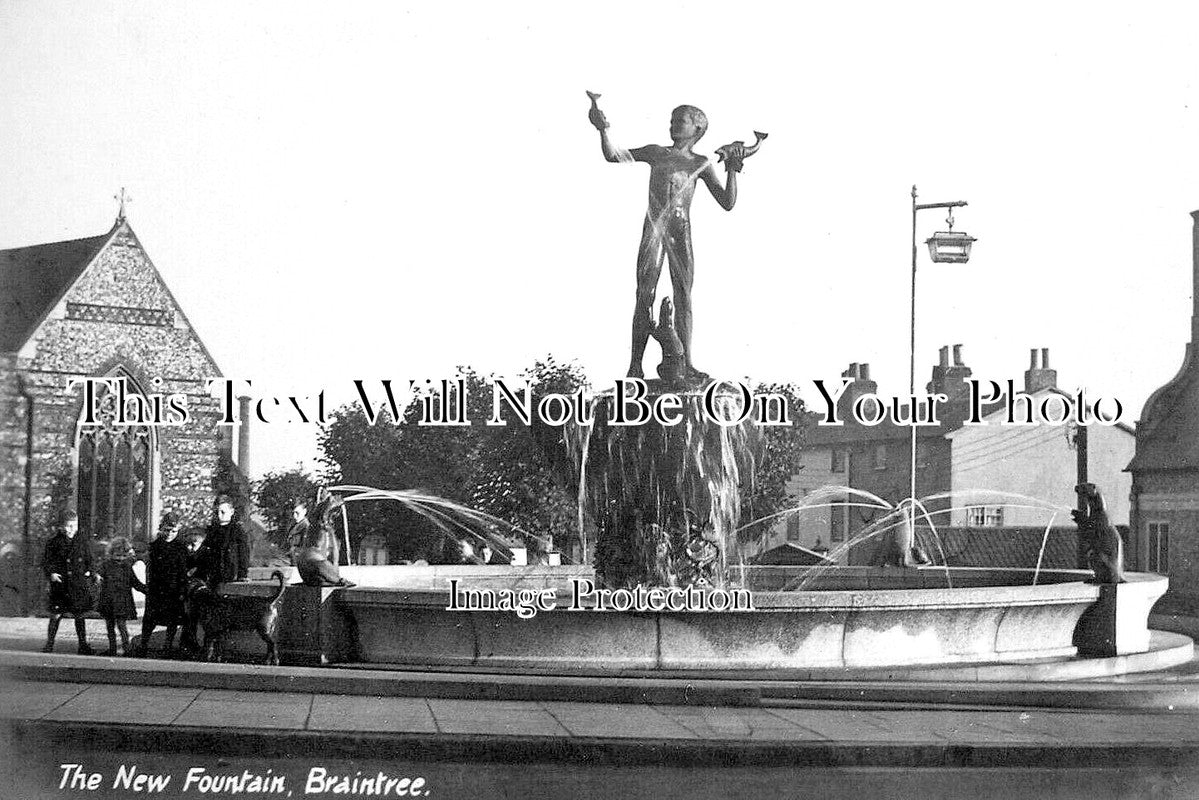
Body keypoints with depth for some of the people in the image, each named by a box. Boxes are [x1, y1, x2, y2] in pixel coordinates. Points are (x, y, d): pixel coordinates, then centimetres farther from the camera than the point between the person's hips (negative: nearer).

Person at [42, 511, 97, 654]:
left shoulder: (83, 542, 6)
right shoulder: (54, 542, 1)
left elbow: (90, 562, 13)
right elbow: (46, 561, 4)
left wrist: (91, 576, -3)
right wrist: (50, 573, -14)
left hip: (79, 586, 1)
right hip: (59, 585, -1)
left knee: (79, 616, 6)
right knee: (55, 616, -2)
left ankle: (83, 645, 15)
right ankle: (49, 645, 9)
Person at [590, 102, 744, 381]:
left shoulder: (701, 164, 10)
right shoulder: (656, 153, 11)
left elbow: (727, 203, 7)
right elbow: (613, 156, 5)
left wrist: (732, 170, -5)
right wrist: (603, 131, -11)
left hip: (681, 233, 1)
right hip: (654, 229, -1)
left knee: (683, 298, -1)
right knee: (645, 296, -6)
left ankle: (686, 364, -1)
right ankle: (635, 364, -6)